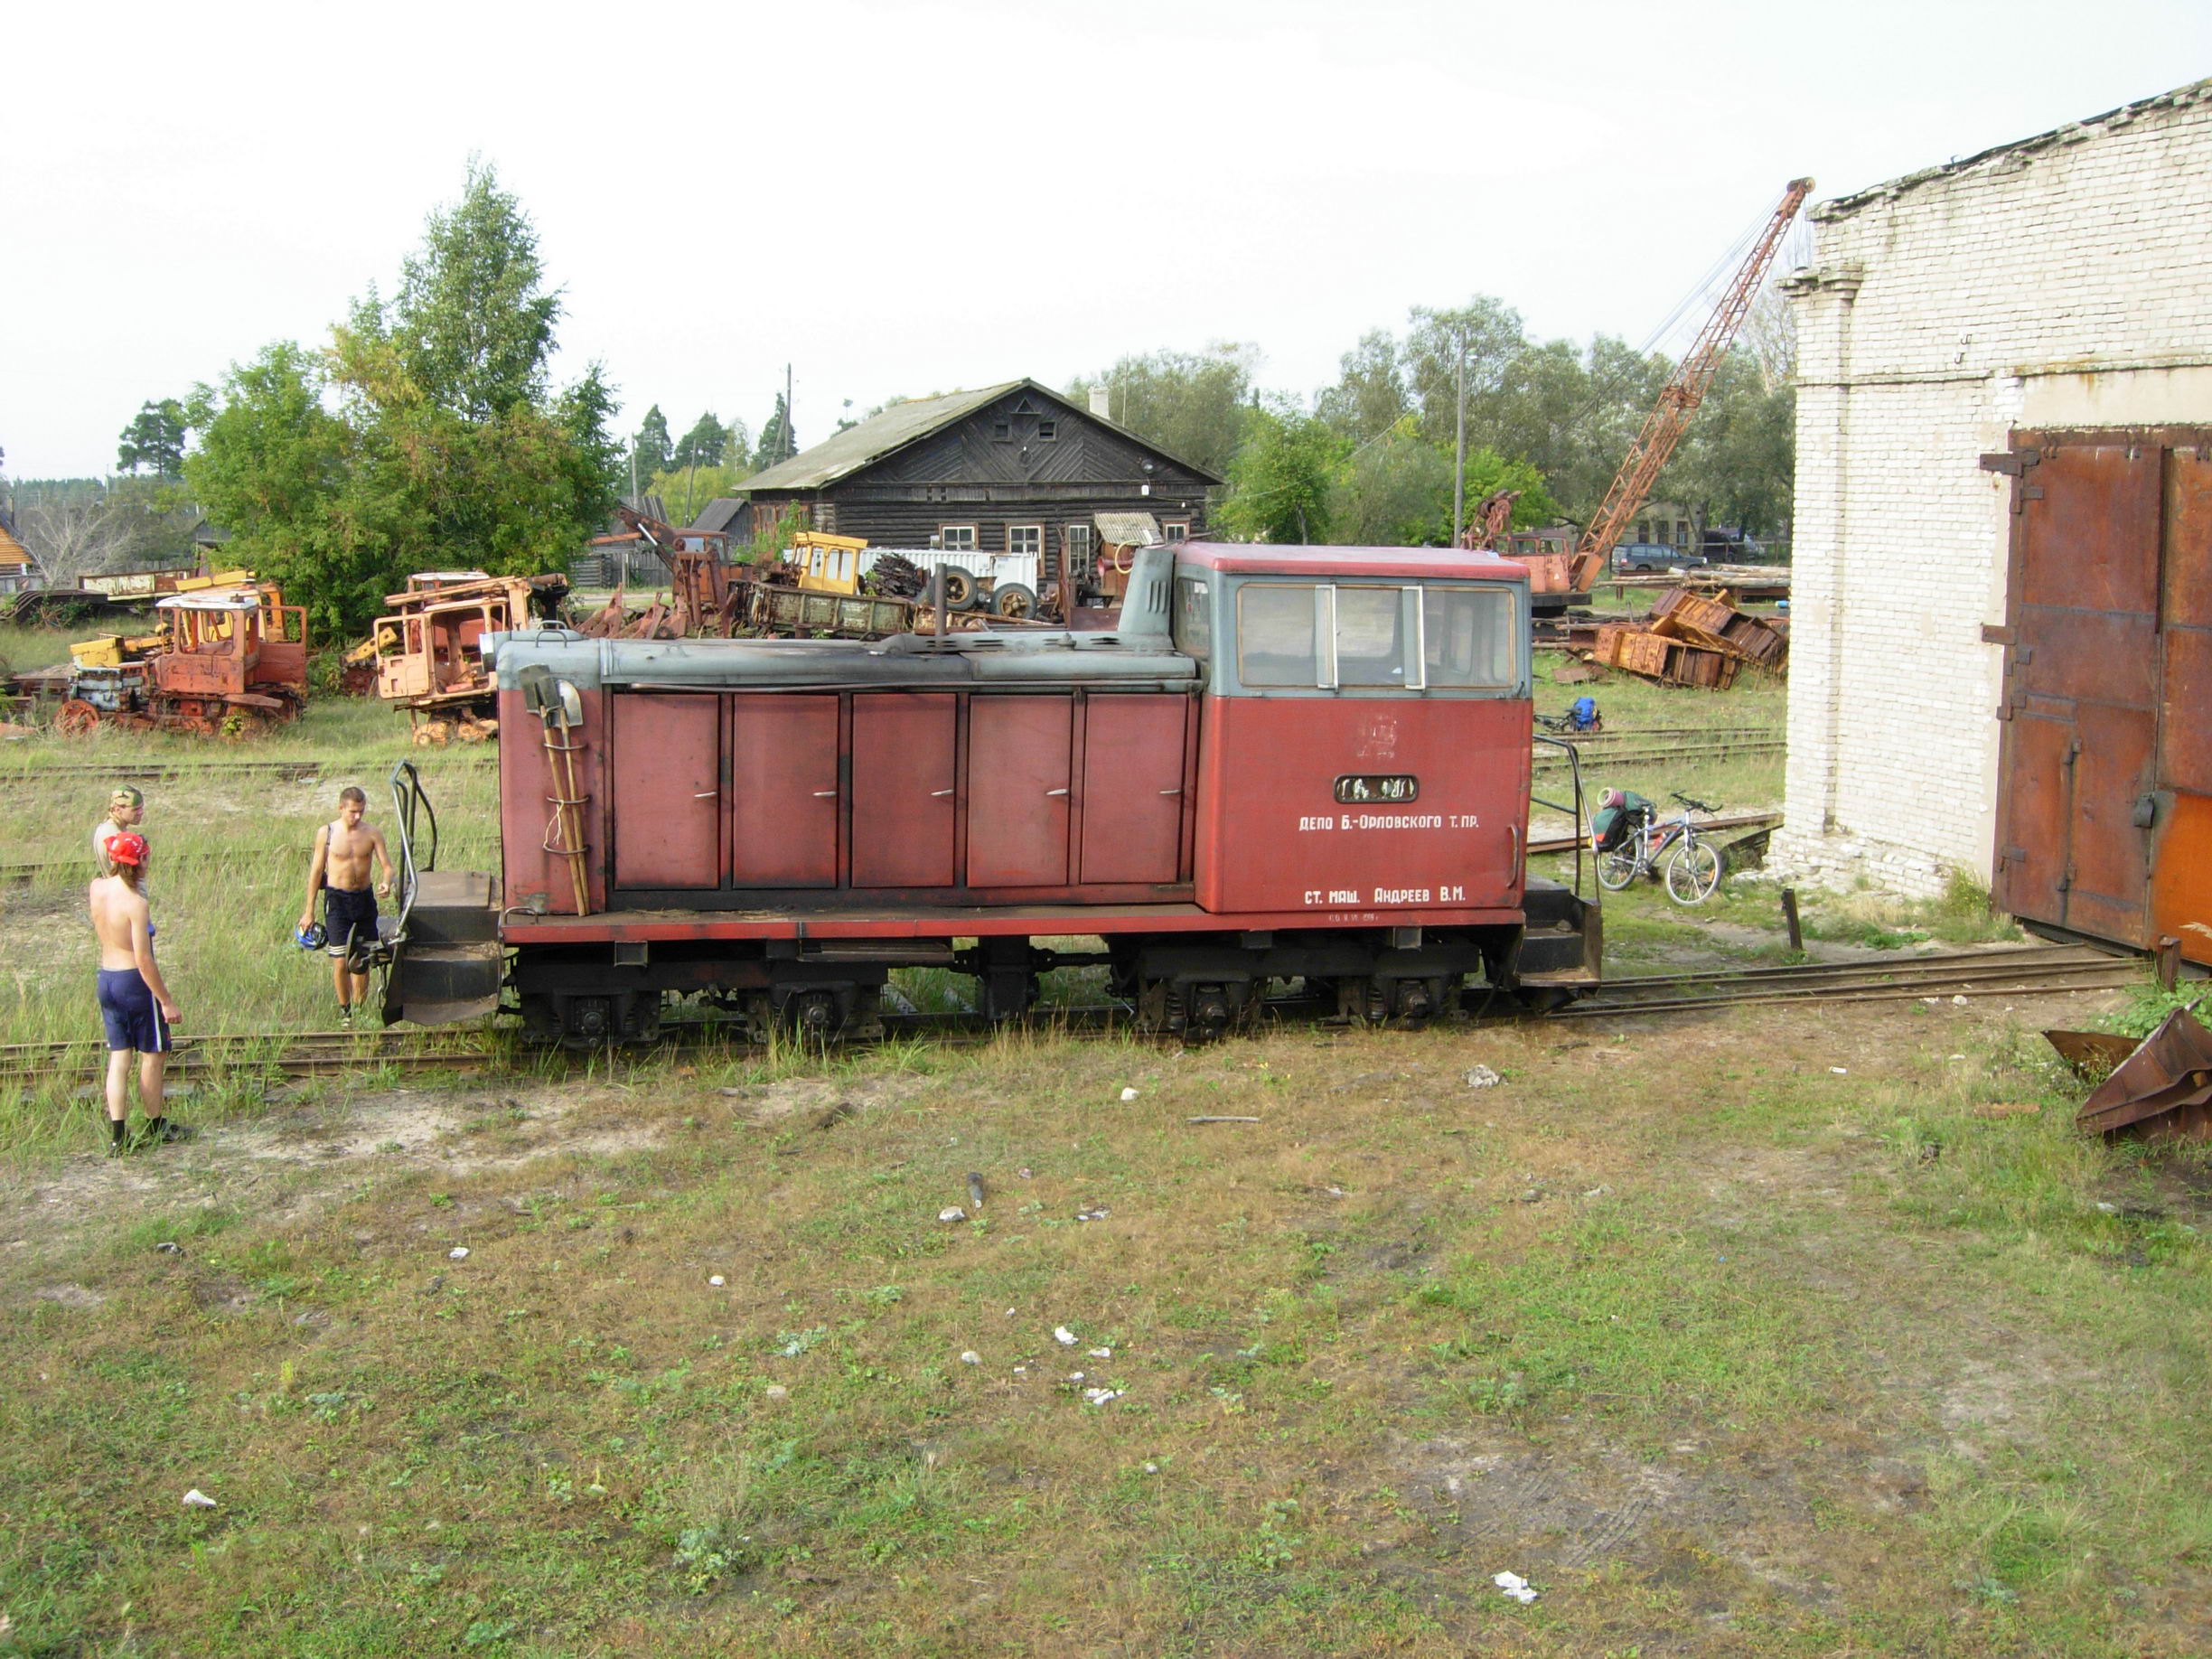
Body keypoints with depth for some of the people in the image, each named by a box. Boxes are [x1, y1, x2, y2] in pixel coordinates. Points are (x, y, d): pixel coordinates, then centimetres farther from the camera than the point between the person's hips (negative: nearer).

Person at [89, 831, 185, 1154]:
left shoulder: (97, 888, -1)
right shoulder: (135, 903, -21)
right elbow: (143, 959, -22)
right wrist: (166, 1000, -17)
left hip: (106, 979, 7)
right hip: (134, 982, -7)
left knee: (119, 1058, 11)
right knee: (153, 1055, 10)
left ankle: (116, 1136, 9)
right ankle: (155, 1128, 22)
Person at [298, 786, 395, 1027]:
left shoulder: (372, 833, -1)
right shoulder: (326, 833, -4)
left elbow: (387, 864, -2)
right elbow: (316, 871, 2)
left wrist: (386, 882, -27)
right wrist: (309, 911, 2)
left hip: (364, 898, 2)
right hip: (337, 899, -2)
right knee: (341, 961, -6)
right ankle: (344, 1010, 12)